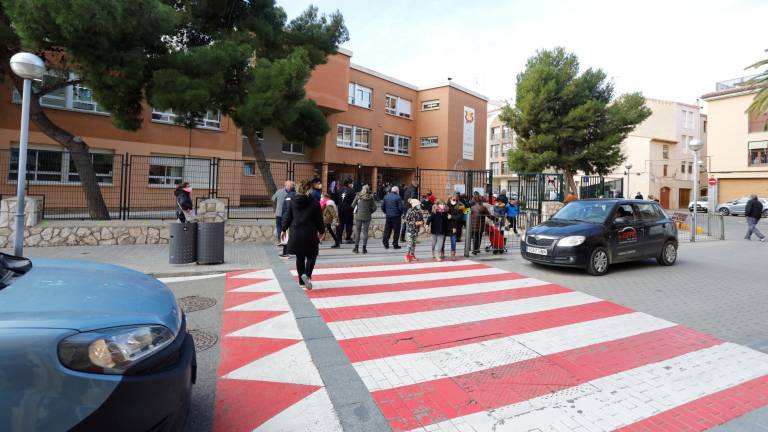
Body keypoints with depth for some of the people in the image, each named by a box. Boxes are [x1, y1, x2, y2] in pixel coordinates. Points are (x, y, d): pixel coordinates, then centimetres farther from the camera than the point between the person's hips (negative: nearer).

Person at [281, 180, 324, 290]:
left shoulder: (293, 202, 2)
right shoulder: (315, 203, -9)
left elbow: (288, 217, 7)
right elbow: (319, 220, -3)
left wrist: (284, 229, 19)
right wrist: (321, 231, 12)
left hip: (296, 234, 4)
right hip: (309, 235, -4)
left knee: (299, 257, 15)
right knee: (311, 256, 11)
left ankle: (302, 281, 22)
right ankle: (307, 274, -13)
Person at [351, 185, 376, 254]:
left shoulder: (358, 196, -4)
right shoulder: (371, 197, -2)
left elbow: (353, 205, 0)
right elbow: (374, 208, -1)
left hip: (358, 216, 0)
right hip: (367, 217, 1)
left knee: (357, 232, 7)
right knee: (365, 232, 6)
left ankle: (356, 248, 10)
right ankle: (364, 248, 7)